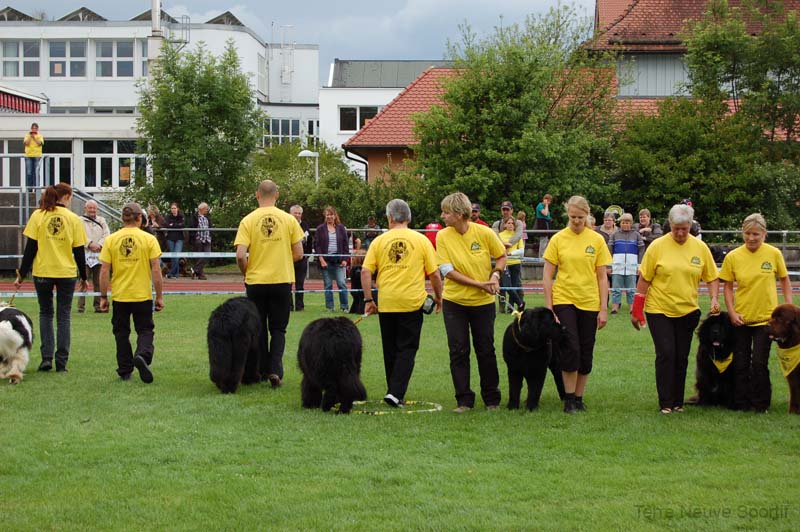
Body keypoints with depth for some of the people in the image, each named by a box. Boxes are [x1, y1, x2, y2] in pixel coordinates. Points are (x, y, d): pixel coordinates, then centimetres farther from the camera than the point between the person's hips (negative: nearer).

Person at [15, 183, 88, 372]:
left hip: (42, 273, 0)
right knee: (63, 316, 7)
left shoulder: (38, 216, -2)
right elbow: (79, 251, 2)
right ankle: (61, 362, 3)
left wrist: (22, 274, 1)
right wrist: (83, 277, 12)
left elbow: (30, 247, -4)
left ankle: (47, 357, 3)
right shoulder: (73, 219, -1)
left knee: (45, 313, 14)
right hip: (67, 273, 0)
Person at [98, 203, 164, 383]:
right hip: (143, 295, -1)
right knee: (145, 330, 10)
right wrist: (159, 296, 1)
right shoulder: (149, 239, -5)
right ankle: (142, 355, -19)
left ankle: (125, 371, 16)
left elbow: (104, 271, -3)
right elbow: (156, 270, -6)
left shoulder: (111, 240, -2)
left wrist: (103, 297, 4)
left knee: (121, 333, 14)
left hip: (119, 296, 1)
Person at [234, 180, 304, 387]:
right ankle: (275, 369, -9)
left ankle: (262, 370, 19)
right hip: (282, 281, 0)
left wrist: (246, 273, 7)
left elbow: (240, 255, -12)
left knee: (259, 329, 13)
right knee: (278, 329, 8)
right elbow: (298, 254, 0)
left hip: (256, 282, 0)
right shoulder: (289, 220, -3)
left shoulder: (248, 220, -6)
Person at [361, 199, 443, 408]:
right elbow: (434, 274, 0)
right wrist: (438, 297, 14)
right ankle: (396, 393, -13)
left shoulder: (379, 241, 2)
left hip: (386, 303, 2)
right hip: (412, 302, -2)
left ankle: (394, 392, 21)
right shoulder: (421, 240, 0)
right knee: (407, 349, 2)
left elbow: (365, 272, -3)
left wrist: (368, 300, 4)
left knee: (391, 350, 14)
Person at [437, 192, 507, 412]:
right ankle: (464, 400, 7)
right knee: (458, 351, 0)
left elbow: (501, 256, 6)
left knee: (486, 351, 6)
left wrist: (495, 275, -12)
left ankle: (492, 399, 18)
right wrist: (479, 284, -18)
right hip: (454, 301, 0)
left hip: (483, 302, 0)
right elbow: (447, 271, -13)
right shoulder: (443, 236, -10)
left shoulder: (484, 233, -10)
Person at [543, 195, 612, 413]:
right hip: (564, 300, -2)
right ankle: (568, 399, 0)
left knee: (586, 354, 6)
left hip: (589, 303, 2)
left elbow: (602, 277, 3)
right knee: (571, 348, -11)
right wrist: (548, 308, -6)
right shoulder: (558, 239, -2)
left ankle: (579, 398, 18)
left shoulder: (597, 240, 1)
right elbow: (547, 276, -1)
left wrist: (604, 309, -1)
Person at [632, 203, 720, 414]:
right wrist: (636, 309, -4)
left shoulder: (700, 248, 1)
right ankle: (665, 403, -4)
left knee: (681, 357, 7)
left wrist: (714, 298, -9)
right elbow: (644, 279, -4)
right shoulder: (657, 246, -7)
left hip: (688, 311, 3)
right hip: (659, 310, -3)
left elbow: (712, 278, 9)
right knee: (666, 354, -9)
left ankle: (678, 401, 16)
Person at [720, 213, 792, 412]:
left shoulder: (774, 254, -6)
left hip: (766, 316, -2)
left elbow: (785, 280, 5)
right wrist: (731, 312, -7)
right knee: (740, 363, 6)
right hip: (741, 318, 2)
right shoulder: (733, 257, -5)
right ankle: (742, 403, 19)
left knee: (759, 363, -4)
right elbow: (728, 286, 3)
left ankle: (761, 404, 11)